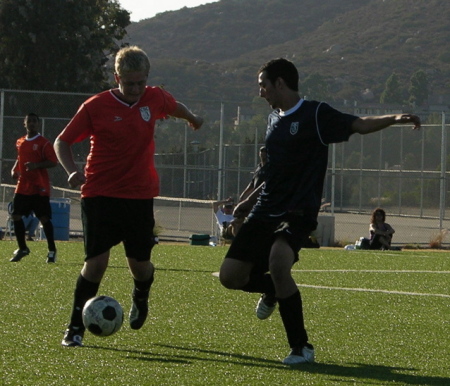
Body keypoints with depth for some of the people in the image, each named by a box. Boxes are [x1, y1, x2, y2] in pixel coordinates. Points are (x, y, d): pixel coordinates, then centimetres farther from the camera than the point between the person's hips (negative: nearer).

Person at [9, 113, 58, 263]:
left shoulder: (44, 143, -6)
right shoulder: (20, 142, 13)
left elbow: (53, 162, -11)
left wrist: (37, 165, -24)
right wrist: (14, 170, 7)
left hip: (40, 188, -6)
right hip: (22, 187, 6)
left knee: (44, 218, -5)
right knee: (16, 216, 0)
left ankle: (52, 251, 8)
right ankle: (22, 248, 15)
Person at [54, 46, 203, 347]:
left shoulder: (155, 99, 0)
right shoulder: (96, 107, -9)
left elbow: (176, 107, 25)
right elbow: (62, 142, -2)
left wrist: (193, 119, 44)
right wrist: (72, 170, -19)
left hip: (140, 195, 3)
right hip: (100, 195, -3)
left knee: (140, 263, 5)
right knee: (97, 260, -13)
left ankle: (141, 300, 42)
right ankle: (75, 328, 0)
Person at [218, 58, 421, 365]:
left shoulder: (315, 115, -7)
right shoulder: (274, 120, 16)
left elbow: (360, 125, -17)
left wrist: (393, 119, -34)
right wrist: (250, 201, 31)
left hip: (298, 213, -7)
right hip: (266, 211, 7)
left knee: (278, 262, -33)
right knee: (230, 276, 0)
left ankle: (302, 347, -19)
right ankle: (273, 290, 35)